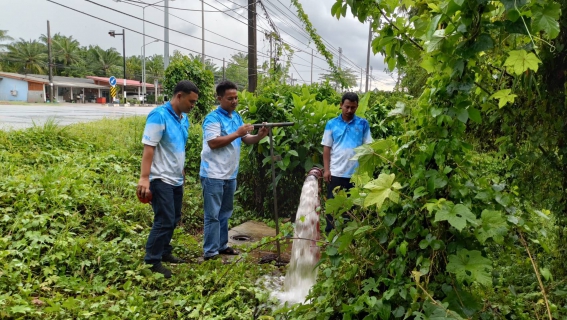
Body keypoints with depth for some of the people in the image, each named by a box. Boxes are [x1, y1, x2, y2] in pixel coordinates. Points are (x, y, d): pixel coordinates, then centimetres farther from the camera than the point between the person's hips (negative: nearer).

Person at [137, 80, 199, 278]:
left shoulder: (184, 118, 9)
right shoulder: (159, 115, -16)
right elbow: (148, 148, -21)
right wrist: (144, 178, -26)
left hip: (176, 179, 9)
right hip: (161, 179, -8)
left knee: (173, 219, 16)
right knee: (164, 220, -6)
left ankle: (164, 252, 31)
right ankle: (152, 261, 8)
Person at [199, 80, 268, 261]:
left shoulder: (236, 117, 12)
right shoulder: (213, 118, -13)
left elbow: (246, 140, 14)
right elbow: (213, 143, -24)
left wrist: (259, 136, -7)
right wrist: (237, 133, -24)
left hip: (230, 175, 8)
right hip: (214, 175, -8)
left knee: (225, 213, 18)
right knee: (213, 215, -2)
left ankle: (222, 246, 30)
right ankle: (210, 252, 5)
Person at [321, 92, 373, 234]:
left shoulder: (363, 124, 2)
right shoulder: (331, 124, 2)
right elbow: (326, 148, 2)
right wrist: (326, 169, -4)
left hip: (356, 173, 1)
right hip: (336, 173, 0)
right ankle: (330, 233, 20)